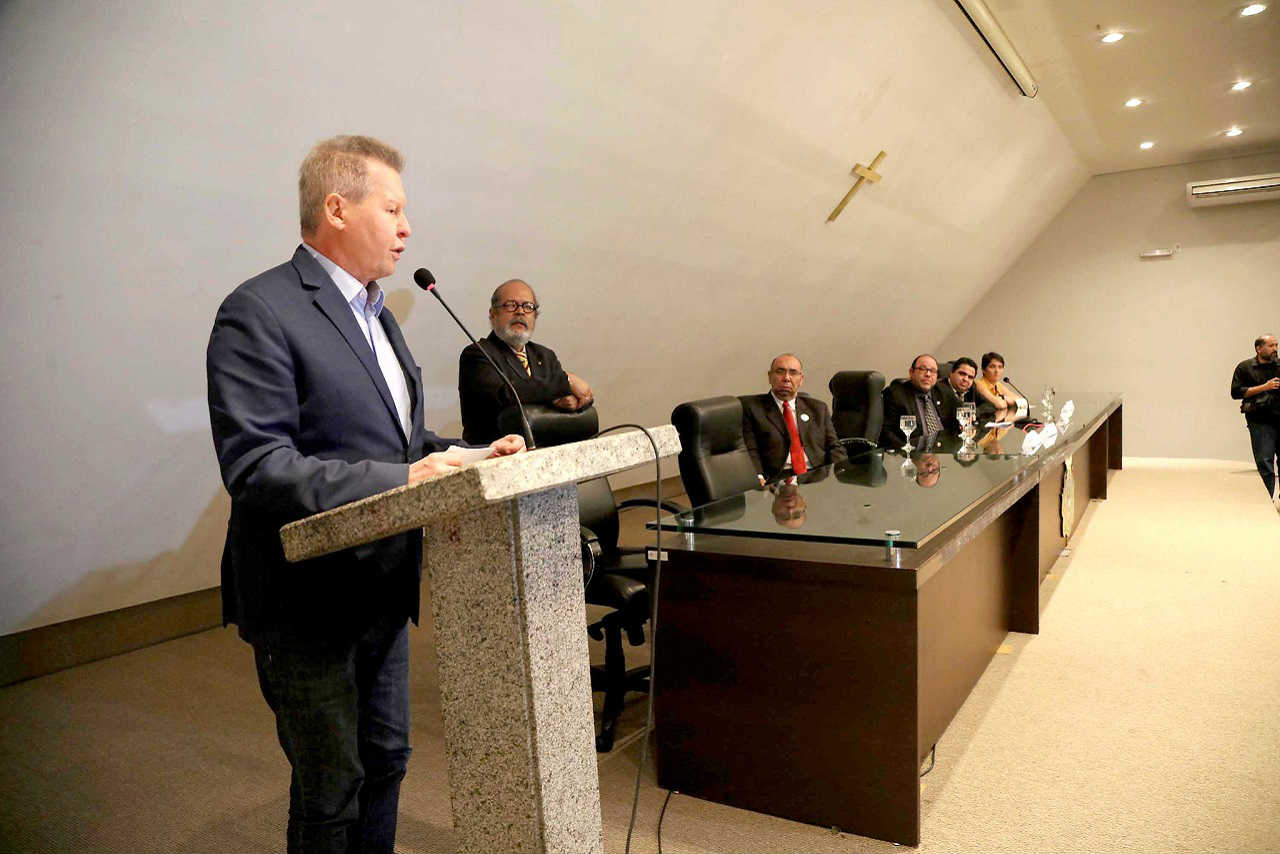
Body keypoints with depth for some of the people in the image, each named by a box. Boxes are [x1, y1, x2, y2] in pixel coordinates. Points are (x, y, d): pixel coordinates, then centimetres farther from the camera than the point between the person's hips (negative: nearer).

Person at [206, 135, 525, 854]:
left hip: (383, 589, 8)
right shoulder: (260, 313, -16)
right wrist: (400, 480, -32)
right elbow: (255, 466, -25)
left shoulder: (374, 311, 13)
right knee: (330, 793, 9)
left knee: (386, 762, 21)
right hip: (309, 600, -8)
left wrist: (468, 456, 1)